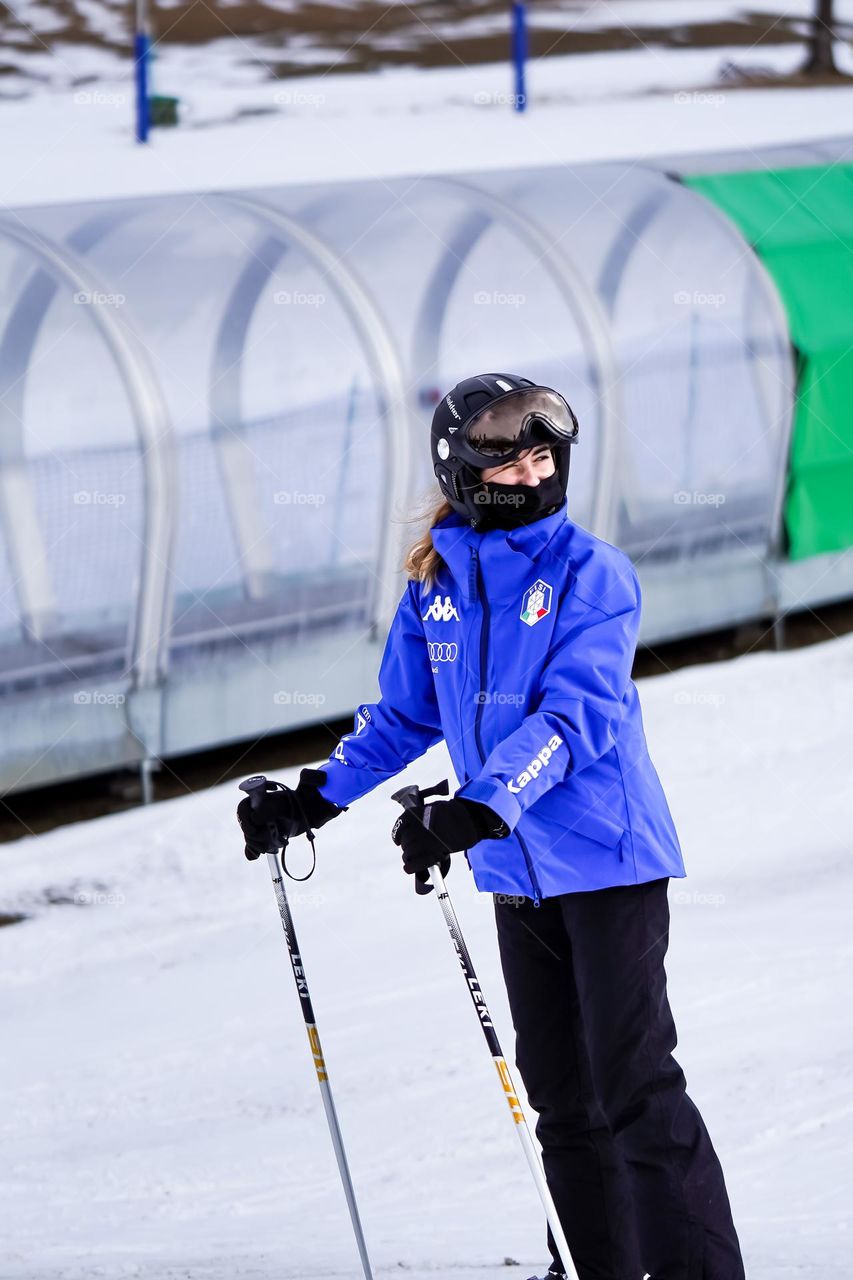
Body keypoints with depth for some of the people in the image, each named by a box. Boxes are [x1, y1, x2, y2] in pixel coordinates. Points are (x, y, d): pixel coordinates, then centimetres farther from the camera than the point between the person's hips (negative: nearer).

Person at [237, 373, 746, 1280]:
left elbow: (576, 714, -20)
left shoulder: (590, 573, -9)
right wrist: (316, 796, 7)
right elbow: (404, 719, 18)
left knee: (635, 1086, -9)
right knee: (559, 1096, 11)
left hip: (607, 857, -6)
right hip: (516, 869, 6)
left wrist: (481, 807, -32)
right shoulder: (435, 585, 8)